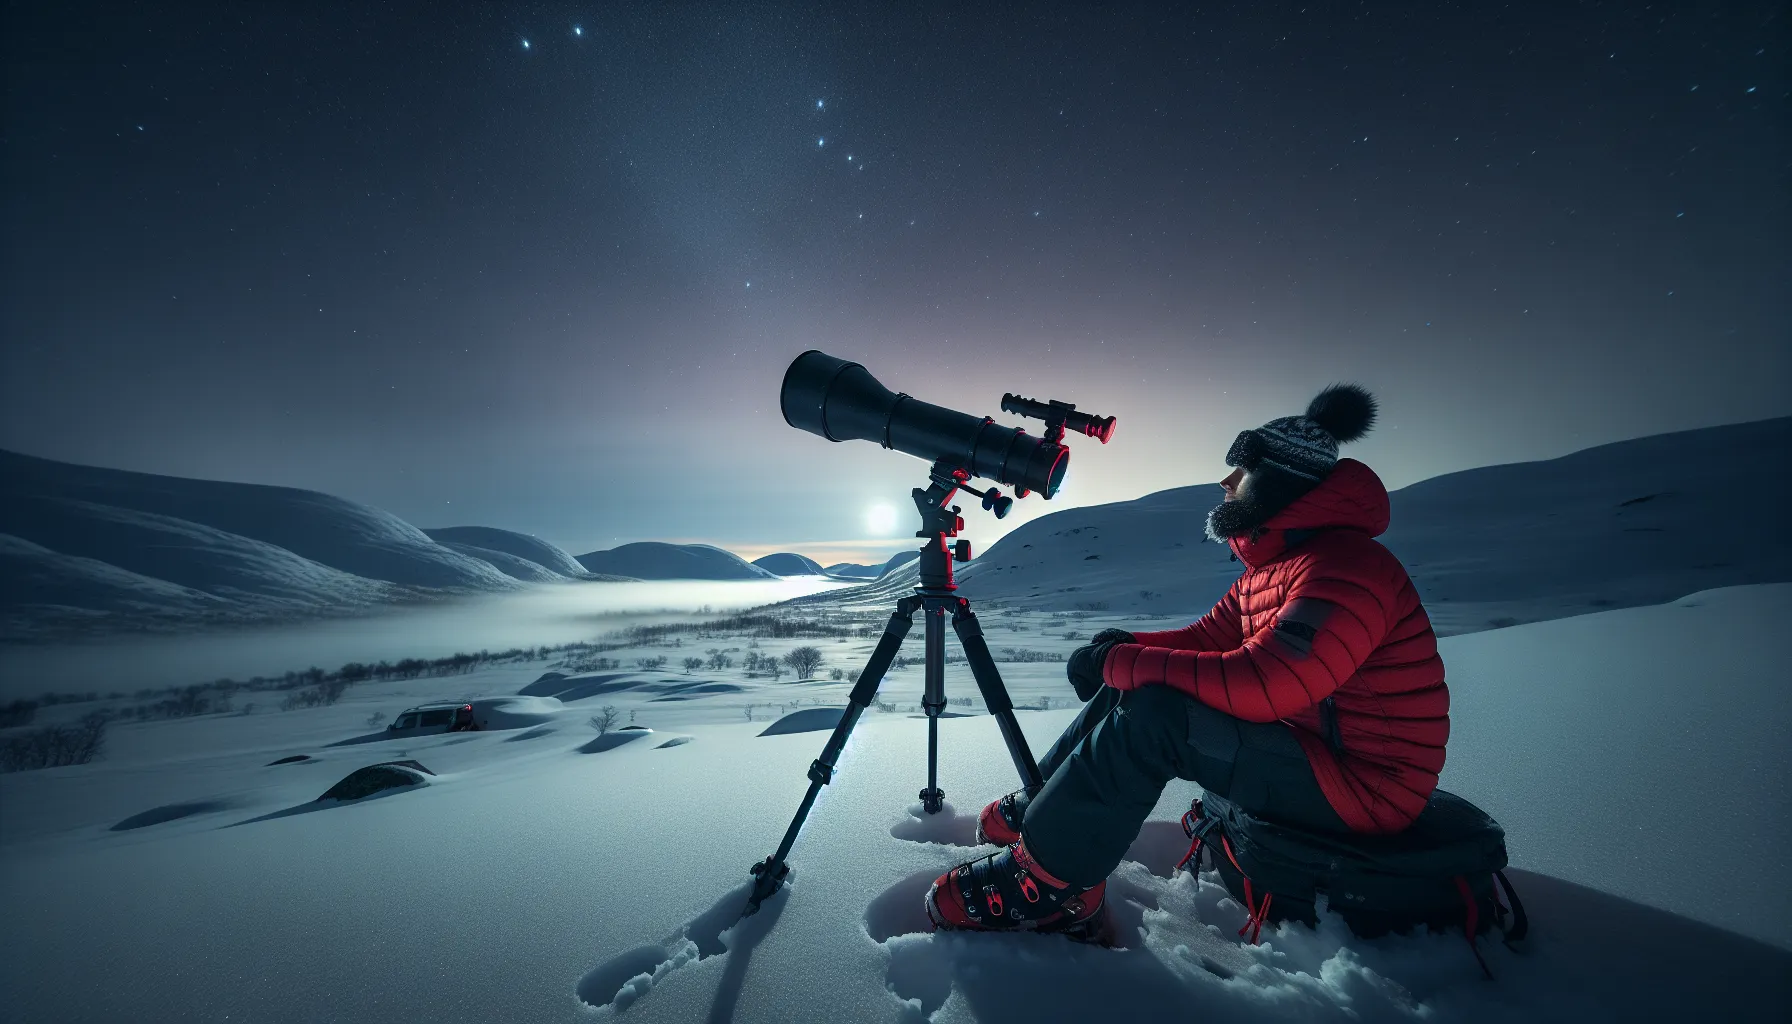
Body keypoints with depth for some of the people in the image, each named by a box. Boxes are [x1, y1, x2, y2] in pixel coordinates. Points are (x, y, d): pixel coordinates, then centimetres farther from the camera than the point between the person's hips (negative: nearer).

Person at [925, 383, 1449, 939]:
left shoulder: (1345, 565, -24)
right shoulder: (1268, 565, 9)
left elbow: (1259, 685, -35)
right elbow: (1206, 637, 11)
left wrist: (1123, 661, -24)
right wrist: (1126, 645, -10)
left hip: (1362, 786, -10)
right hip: (1304, 743, 10)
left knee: (1153, 713, -28)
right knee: (1134, 688, 4)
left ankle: (1045, 881, -15)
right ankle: (1039, 807, 11)